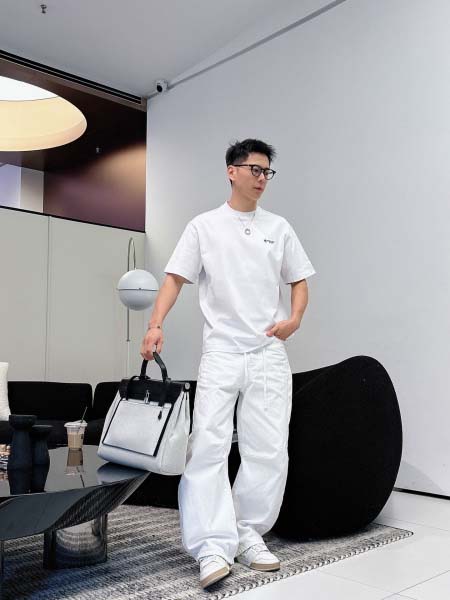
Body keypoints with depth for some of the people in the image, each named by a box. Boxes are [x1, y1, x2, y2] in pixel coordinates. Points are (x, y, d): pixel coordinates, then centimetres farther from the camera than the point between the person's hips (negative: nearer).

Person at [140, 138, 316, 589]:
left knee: (269, 451, 2)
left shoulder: (279, 227, 13)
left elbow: (299, 280, 15)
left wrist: (295, 317, -5)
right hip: (220, 353, -2)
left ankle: (249, 534, 17)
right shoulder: (204, 226, 7)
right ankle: (213, 548, -5)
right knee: (208, 446, -10)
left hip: (269, 354, 3)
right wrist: (156, 324, -13)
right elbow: (175, 278, 3)